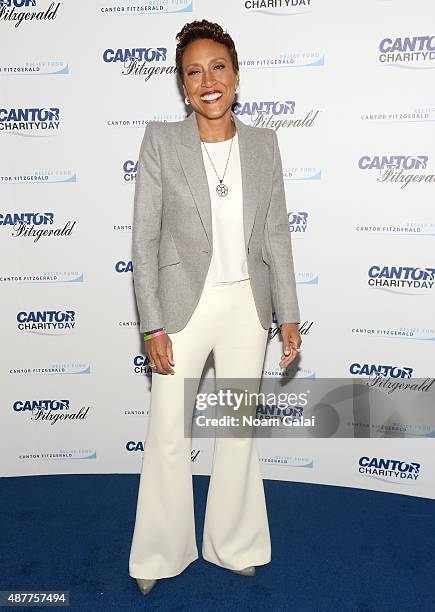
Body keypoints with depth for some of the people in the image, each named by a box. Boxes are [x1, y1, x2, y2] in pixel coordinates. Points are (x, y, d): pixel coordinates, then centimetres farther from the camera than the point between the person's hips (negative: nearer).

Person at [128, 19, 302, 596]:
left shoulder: (263, 143, 2)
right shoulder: (161, 140, -6)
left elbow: (276, 234, 4)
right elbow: (144, 238, -7)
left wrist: (289, 315, 2)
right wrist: (153, 326, -10)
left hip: (247, 305, 3)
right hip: (183, 304, -2)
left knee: (239, 431, 15)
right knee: (168, 436, 9)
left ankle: (235, 544, 38)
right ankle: (160, 553, 33)